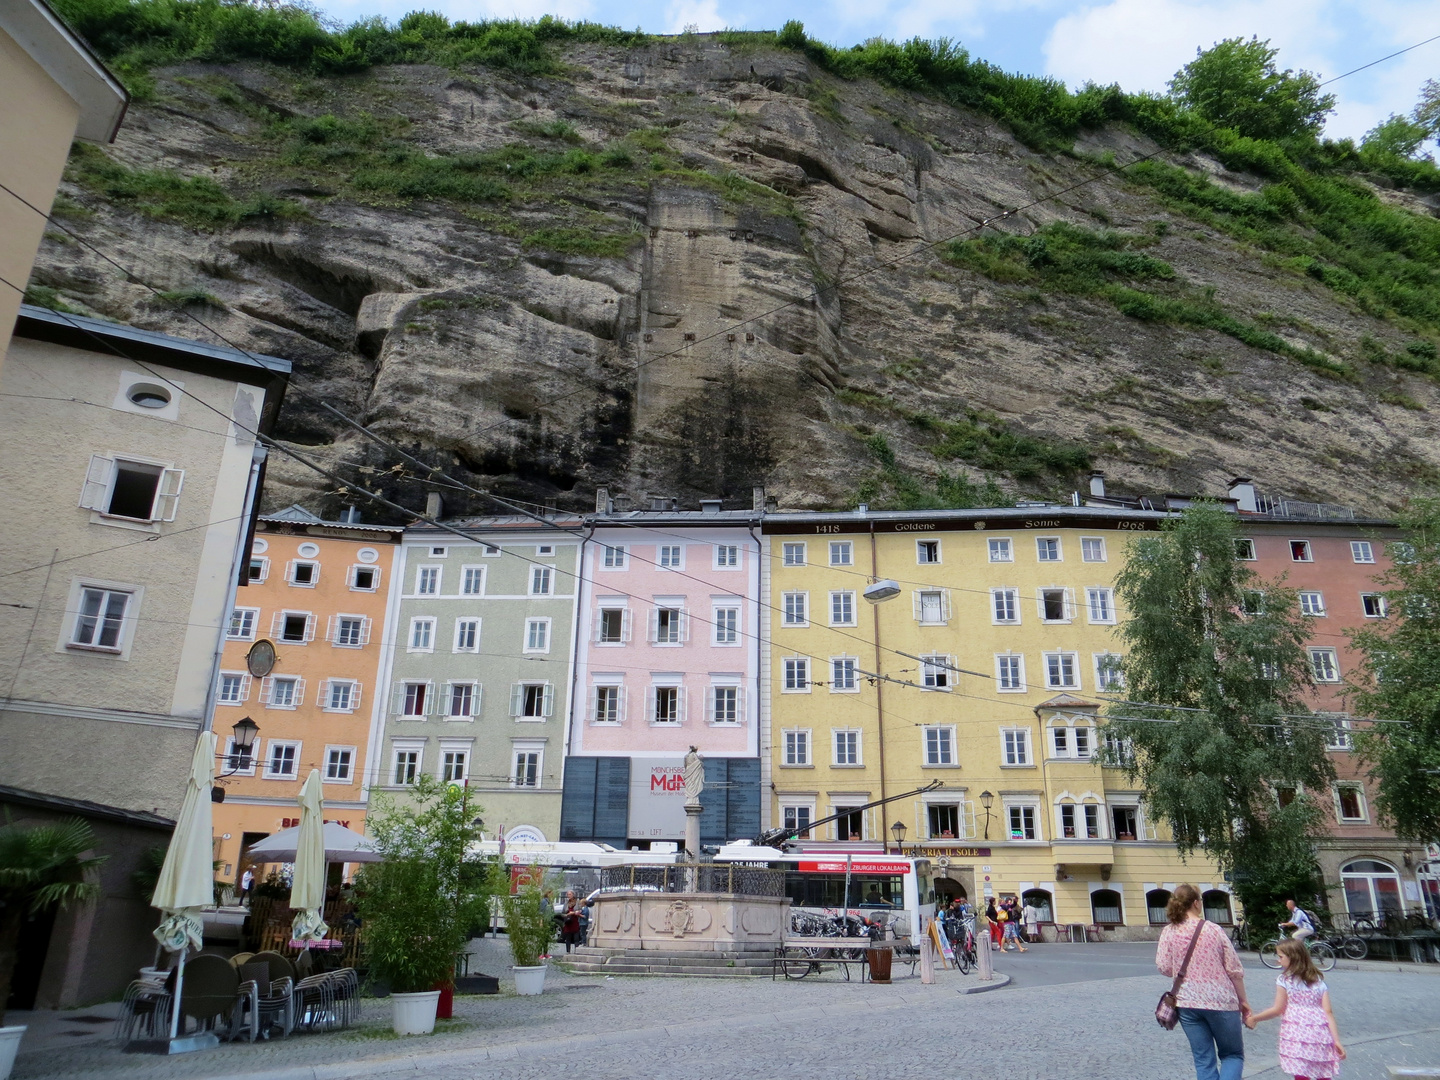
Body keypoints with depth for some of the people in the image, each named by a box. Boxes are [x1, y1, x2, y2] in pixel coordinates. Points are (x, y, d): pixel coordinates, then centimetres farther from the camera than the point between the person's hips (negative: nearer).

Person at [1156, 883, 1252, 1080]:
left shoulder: (1168, 932, -4)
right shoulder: (1214, 930, -8)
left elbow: (1164, 967, -4)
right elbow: (1234, 970, -4)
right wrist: (1243, 1000, 9)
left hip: (1187, 1004, 2)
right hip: (1221, 1002, -2)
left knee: (1203, 1061, 12)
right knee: (1233, 1055, 15)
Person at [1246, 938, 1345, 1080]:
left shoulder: (1284, 980, -1)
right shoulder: (1319, 982, 12)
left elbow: (1278, 1009, -1)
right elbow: (1328, 1012, 3)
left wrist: (1254, 1018, 10)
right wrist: (1336, 1040, 3)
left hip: (1297, 1034, -5)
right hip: (1320, 1035, 5)